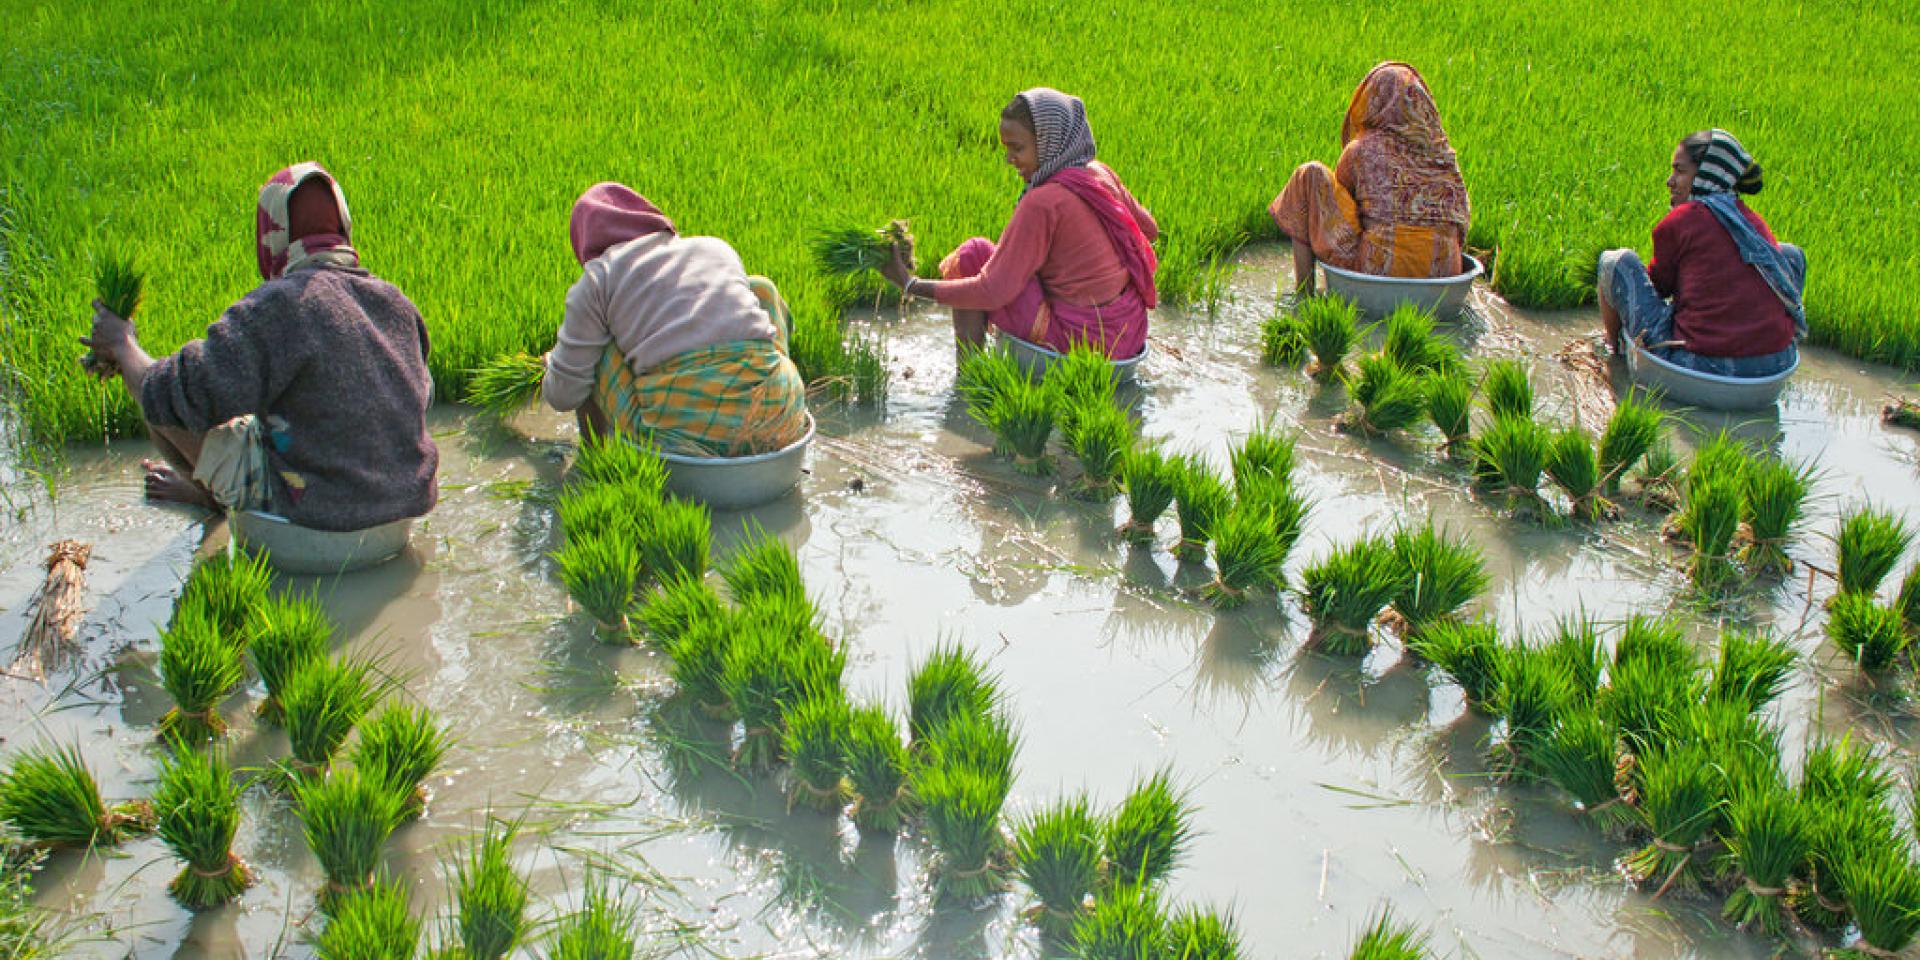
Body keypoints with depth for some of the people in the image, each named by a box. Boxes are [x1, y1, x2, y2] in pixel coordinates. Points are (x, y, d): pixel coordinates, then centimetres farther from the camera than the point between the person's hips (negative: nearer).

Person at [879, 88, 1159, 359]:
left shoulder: (1042, 203, -19)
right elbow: (1149, 231, 18)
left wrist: (909, 284, -14)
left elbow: (993, 292, -19)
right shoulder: (1102, 174, 3)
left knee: (972, 255, 2)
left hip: (1081, 337, -8)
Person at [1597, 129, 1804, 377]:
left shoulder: (1679, 221, -5)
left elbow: (1659, 284, 9)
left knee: (1616, 261, 10)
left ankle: (1614, 346, 33)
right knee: (1791, 254, 31)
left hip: (1699, 364, -5)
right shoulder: (1756, 223, 10)